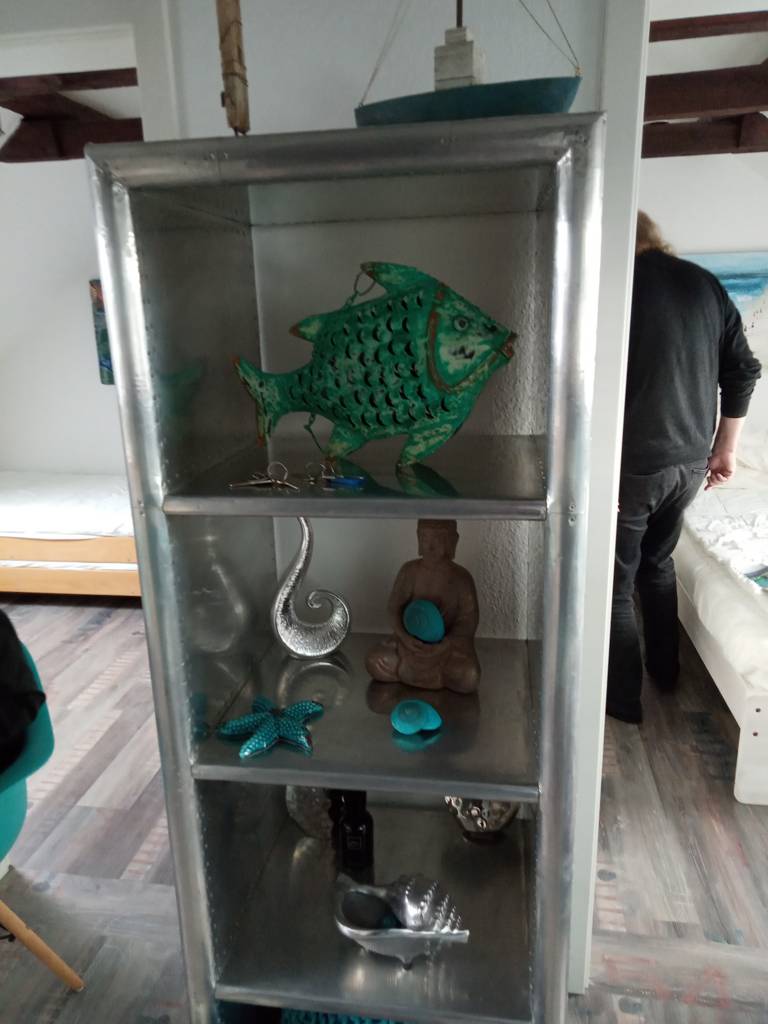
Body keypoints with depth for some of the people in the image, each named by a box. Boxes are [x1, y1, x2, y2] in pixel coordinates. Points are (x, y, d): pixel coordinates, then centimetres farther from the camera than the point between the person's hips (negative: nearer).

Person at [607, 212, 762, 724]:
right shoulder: (706, 283, 7)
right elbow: (743, 370, 9)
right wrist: (725, 447, 17)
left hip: (633, 465, -6)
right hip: (691, 461, 7)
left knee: (616, 583, 9)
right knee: (658, 561, 26)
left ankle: (622, 698, 22)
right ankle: (665, 669, 40)